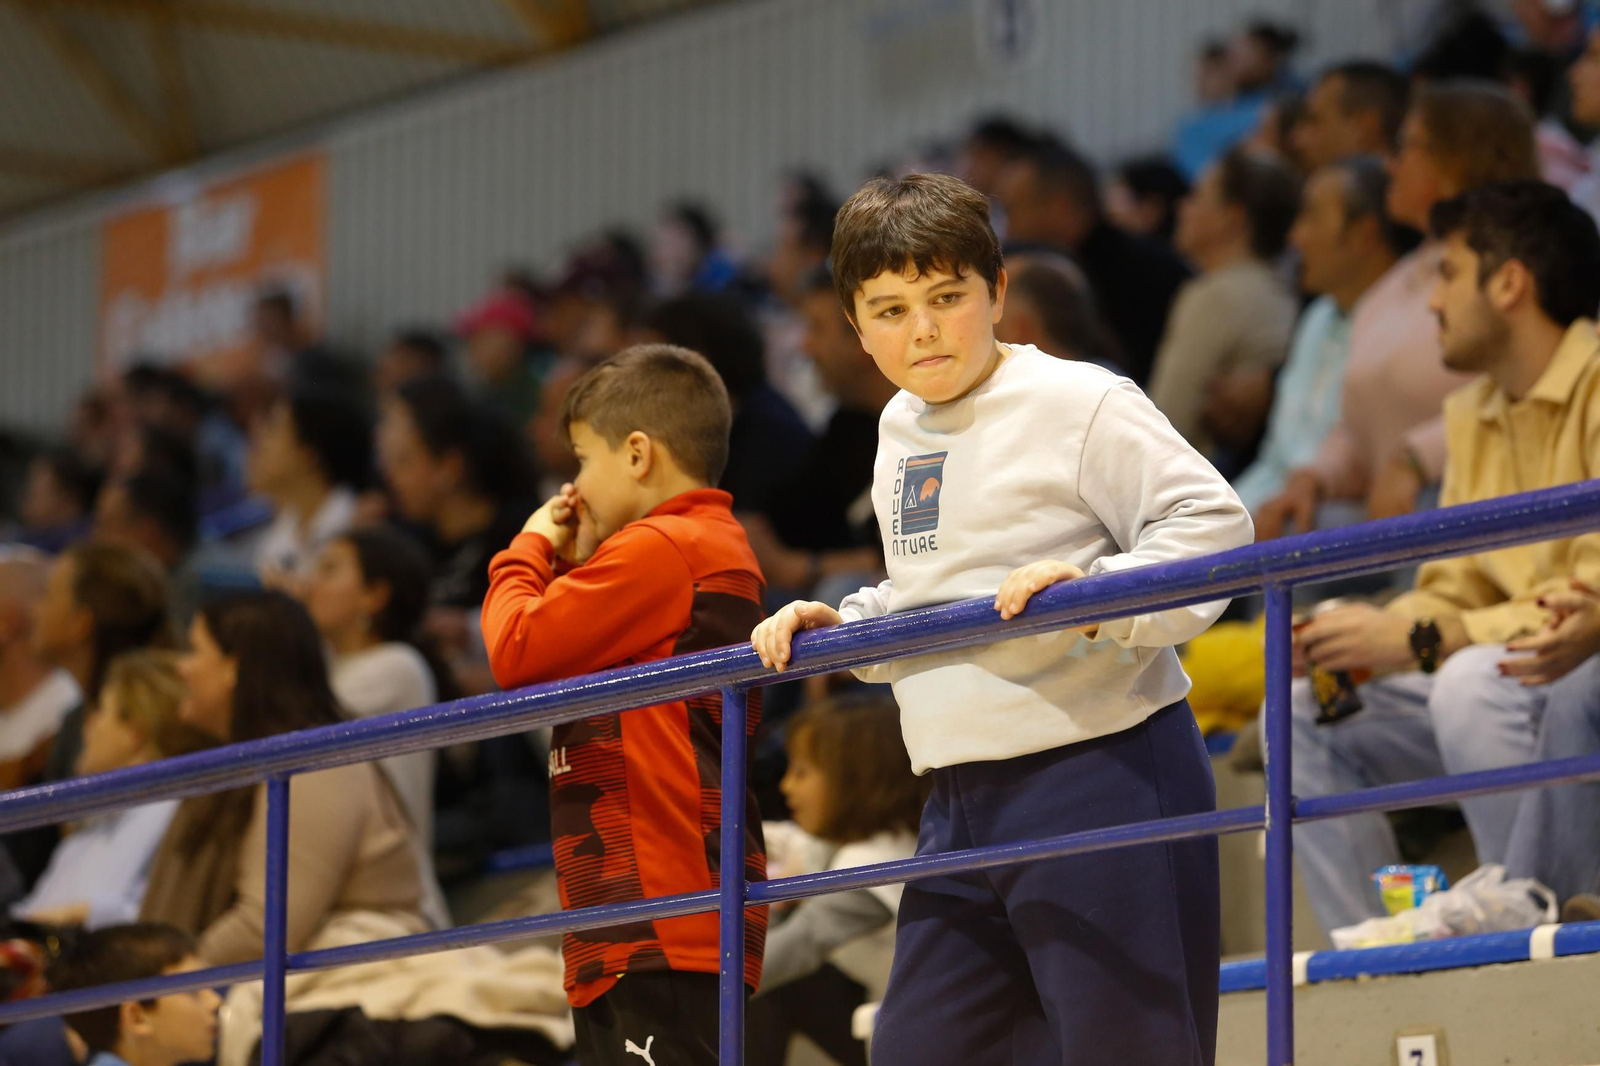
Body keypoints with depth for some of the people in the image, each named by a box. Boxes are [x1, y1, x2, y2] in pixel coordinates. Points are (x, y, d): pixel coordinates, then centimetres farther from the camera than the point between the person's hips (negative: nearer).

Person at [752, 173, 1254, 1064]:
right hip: (964, 804, 8)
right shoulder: (901, 430, 17)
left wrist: (1098, 594, -28)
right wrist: (840, 628, 12)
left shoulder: (1076, 404, -8)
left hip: (1101, 772, -8)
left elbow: (1212, 522, -14)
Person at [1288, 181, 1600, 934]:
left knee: (1473, 684, -35)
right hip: (1516, 673, 9)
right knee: (1300, 715, 1)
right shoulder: (1472, 414, 14)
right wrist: (1376, 631, -8)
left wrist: (1424, 641, -23)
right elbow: (1453, 590, 14)